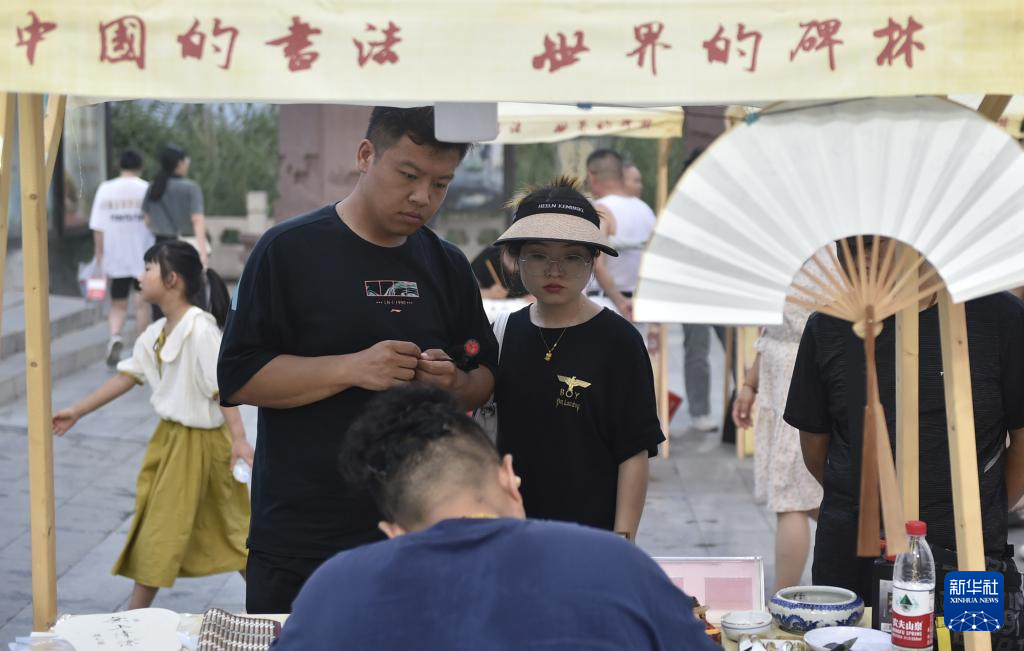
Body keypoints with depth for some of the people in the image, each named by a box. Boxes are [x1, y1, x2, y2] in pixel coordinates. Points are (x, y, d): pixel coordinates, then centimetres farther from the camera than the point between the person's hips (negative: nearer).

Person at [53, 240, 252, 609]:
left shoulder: (201, 329, -22)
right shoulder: (155, 335, 5)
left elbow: (224, 386, -24)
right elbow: (126, 377, 11)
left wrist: (238, 439, -29)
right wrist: (77, 411, 13)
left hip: (200, 441, -9)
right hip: (169, 437, 9)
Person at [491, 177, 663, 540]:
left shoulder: (617, 340, -8)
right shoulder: (508, 332, 5)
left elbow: (635, 452, -8)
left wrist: (622, 541, -11)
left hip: (591, 535, -4)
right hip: (512, 531, 4)